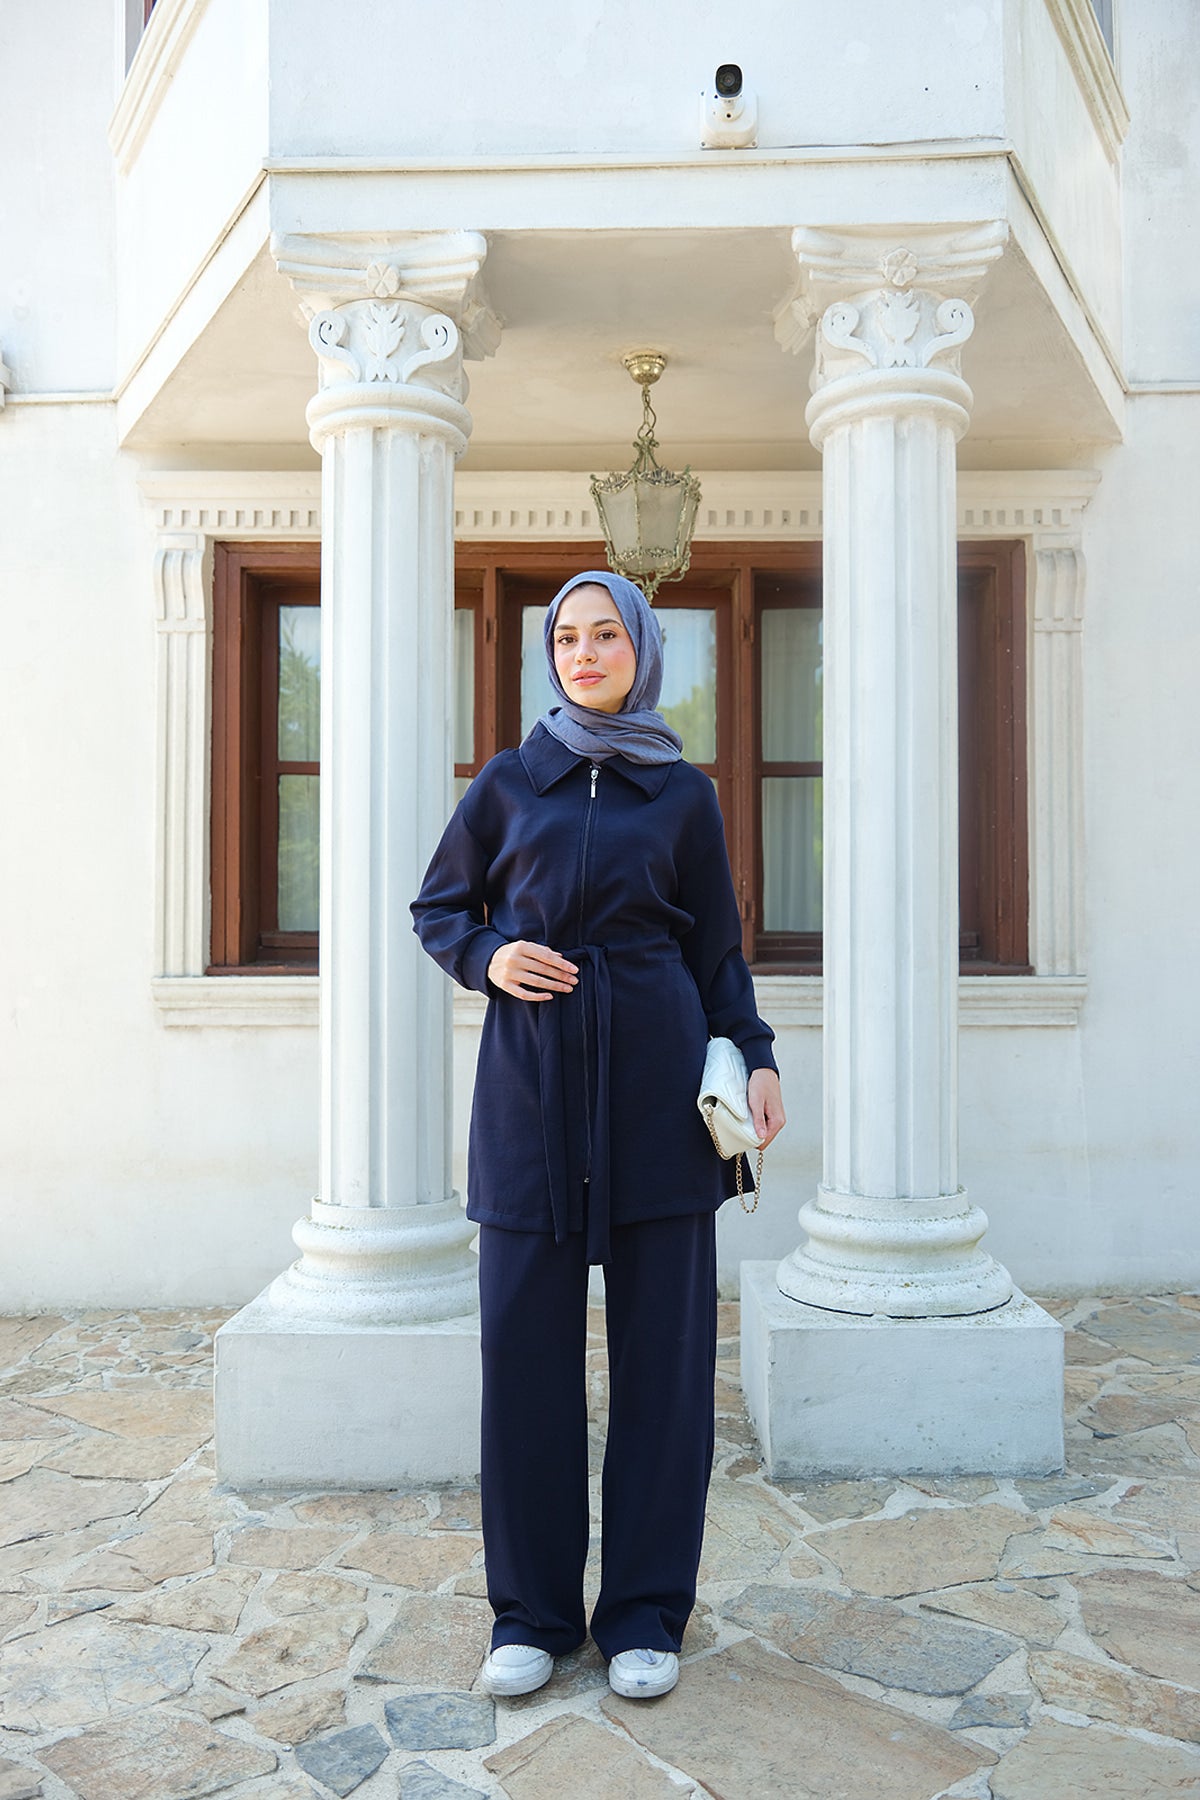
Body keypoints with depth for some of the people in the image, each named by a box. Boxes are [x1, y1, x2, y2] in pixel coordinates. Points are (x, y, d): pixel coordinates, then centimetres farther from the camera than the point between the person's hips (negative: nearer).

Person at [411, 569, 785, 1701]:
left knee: (663, 1342, 3)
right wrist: (487, 955, -6)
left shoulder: (682, 792, 9)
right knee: (526, 1342, 3)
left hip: (655, 1076, 0)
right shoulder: (509, 782, 10)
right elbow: (437, 908, 15)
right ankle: (533, 1609, 20)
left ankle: (646, 1609, 19)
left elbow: (716, 945, 11)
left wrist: (756, 1057, -1)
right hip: (530, 1072, 0)